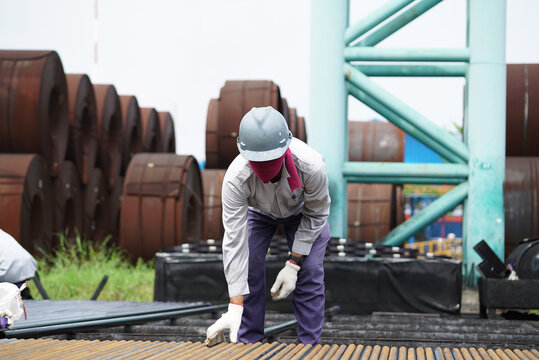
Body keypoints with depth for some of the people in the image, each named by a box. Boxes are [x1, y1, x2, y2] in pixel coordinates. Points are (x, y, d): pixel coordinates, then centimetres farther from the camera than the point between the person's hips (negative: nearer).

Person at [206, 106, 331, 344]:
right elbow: (234, 242, -39)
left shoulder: (311, 166, -43)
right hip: (258, 211, 1)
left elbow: (316, 214, -21)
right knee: (248, 272, -14)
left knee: (310, 274, -14)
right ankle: (248, 345, 0)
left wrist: (293, 264, -25)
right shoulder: (236, 178, -41)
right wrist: (235, 308, -42)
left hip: (302, 210, -1)